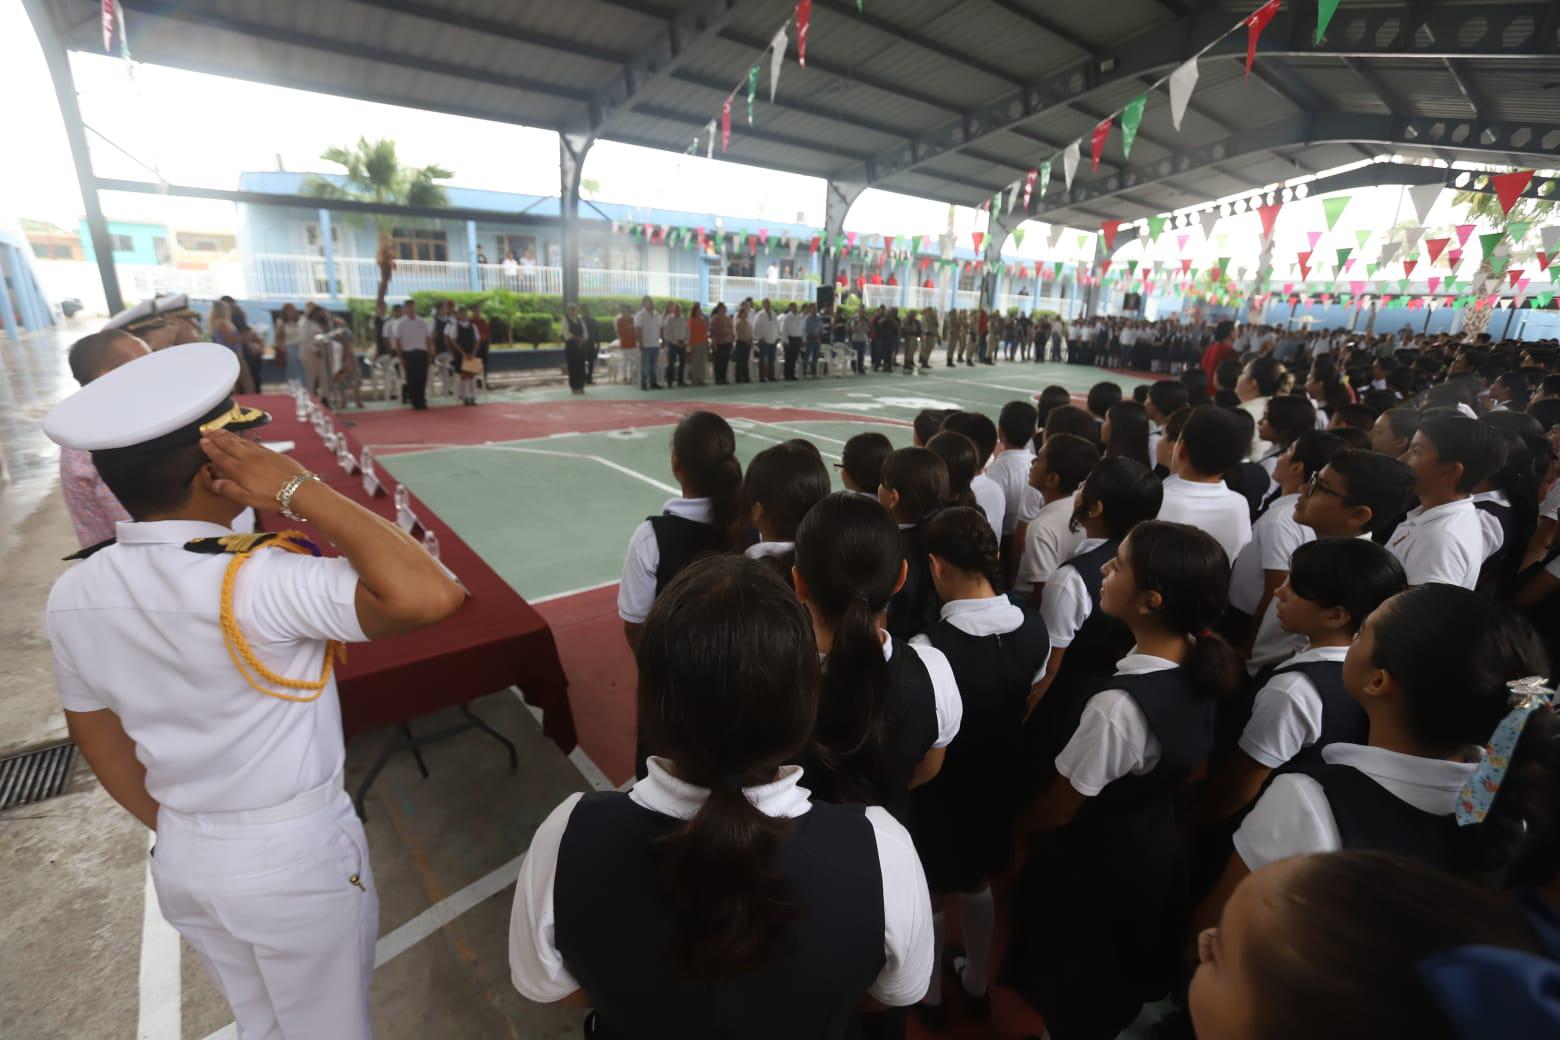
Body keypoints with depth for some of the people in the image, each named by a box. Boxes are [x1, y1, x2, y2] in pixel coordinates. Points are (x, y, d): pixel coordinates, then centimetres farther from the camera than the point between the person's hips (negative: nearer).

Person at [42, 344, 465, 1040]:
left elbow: (98, 741, 5)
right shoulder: (257, 581, -32)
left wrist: (178, 830, 18)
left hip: (181, 862, 7)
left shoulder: (72, 597, -7)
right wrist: (301, 490, -35)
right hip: (295, 855, -6)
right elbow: (431, 596, -44)